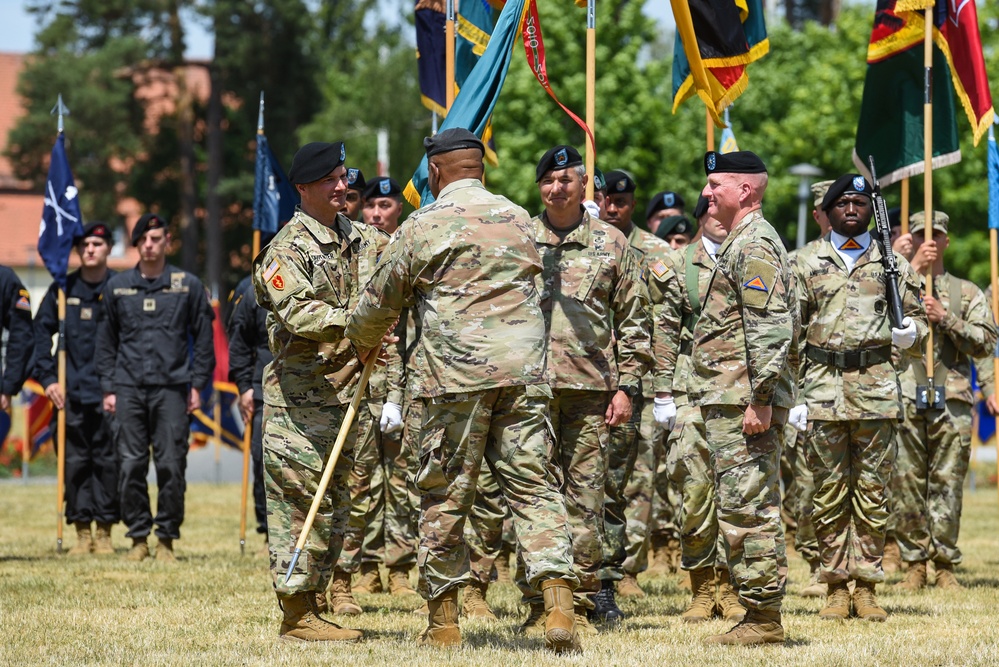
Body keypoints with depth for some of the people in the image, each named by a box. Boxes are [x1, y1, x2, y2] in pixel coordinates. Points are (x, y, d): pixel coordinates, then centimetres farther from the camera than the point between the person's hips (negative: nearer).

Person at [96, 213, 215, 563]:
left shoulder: (188, 285, 6)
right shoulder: (116, 286, 10)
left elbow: (203, 338, 9)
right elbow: (105, 341, 14)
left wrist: (197, 385, 2)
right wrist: (108, 388, 7)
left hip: (171, 389, -1)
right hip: (129, 389, 1)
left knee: (171, 466, -4)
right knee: (130, 465, -2)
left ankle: (167, 538, 5)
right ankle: (138, 537, 7)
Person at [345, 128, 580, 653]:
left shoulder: (423, 225, 1)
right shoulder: (519, 219, 13)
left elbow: (380, 302, 10)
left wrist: (362, 343, 31)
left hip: (455, 376, -3)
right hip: (524, 370, 3)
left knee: (444, 496, 5)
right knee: (534, 486, 1)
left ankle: (444, 622, 10)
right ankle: (559, 605, -14)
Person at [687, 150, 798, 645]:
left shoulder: (754, 245, -12)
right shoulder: (743, 242, 21)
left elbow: (771, 327, -21)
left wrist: (760, 399, -24)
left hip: (744, 401, -11)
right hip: (731, 400, 11)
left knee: (747, 509, -9)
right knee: (744, 509, 11)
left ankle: (764, 618, -7)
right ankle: (759, 616, 14)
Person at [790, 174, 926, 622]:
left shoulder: (892, 263, 10)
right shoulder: (806, 262, 8)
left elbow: (915, 315, 17)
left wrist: (911, 332, -8)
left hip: (877, 387, 0)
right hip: (822, 387, 0)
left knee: (872, 492, 1)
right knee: (829, 492, 2)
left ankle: (866, 587, 6)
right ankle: (836, 588, 7)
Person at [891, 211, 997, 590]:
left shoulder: (966, 292, 16)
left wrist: (945, 318, -7)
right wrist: (914, 268, -10)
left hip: (951, 399, 0)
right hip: (904, 398, 0)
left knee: (948, 484, -2)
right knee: (906, 484, -2)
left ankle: (945, 565, 3)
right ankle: (914, 563, 4)